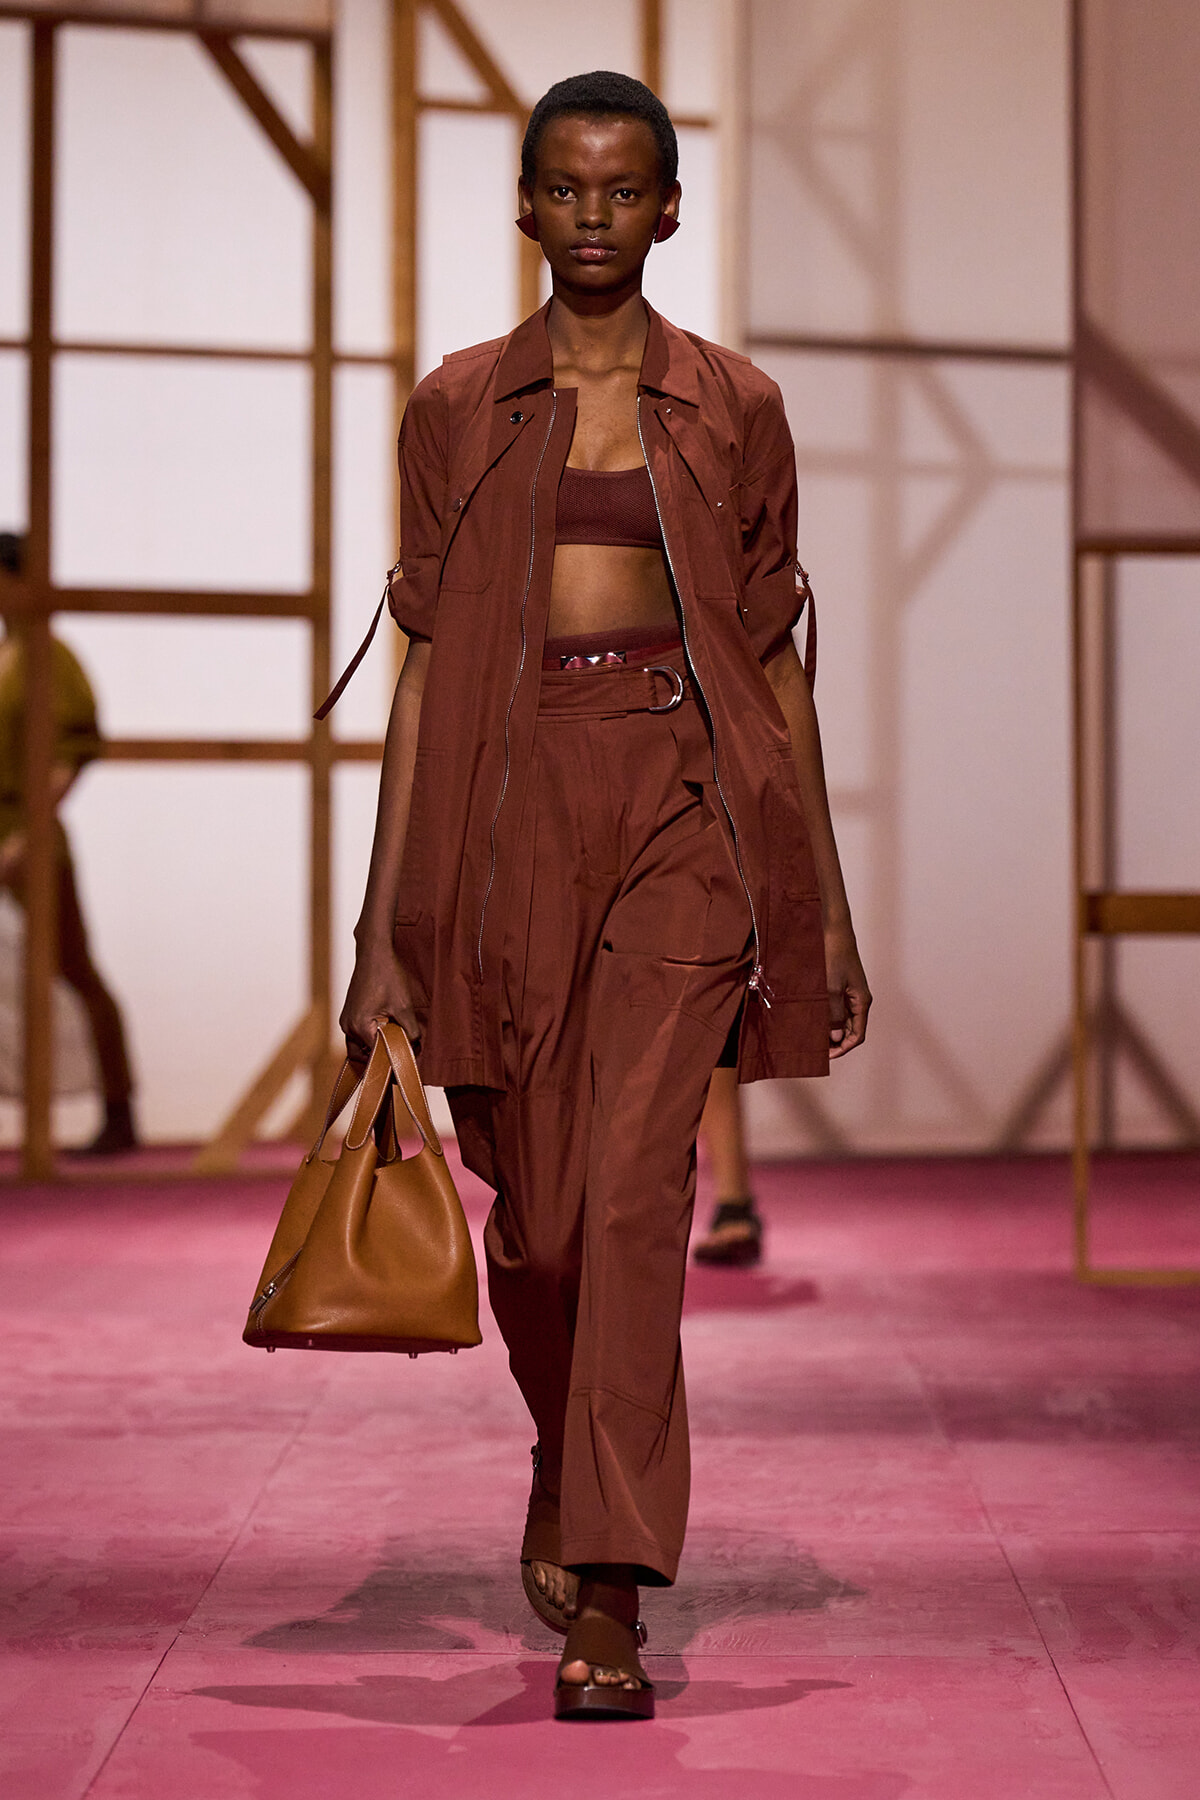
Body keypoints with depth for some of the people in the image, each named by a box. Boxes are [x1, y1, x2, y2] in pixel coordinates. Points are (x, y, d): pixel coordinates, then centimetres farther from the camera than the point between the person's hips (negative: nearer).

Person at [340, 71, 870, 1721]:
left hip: (683, 801, -1)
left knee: (635, 1185, -14)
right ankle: (568, 1462, 40)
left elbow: (775, 660, 10)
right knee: (535, 1209, 9)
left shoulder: (734, 408, 7)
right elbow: (426, 664, 5)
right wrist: (383, 927, 0)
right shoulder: (459, 408, 8)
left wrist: (829, 909, 8)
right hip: (507, 804, 1)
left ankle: (609, 1599, -9)